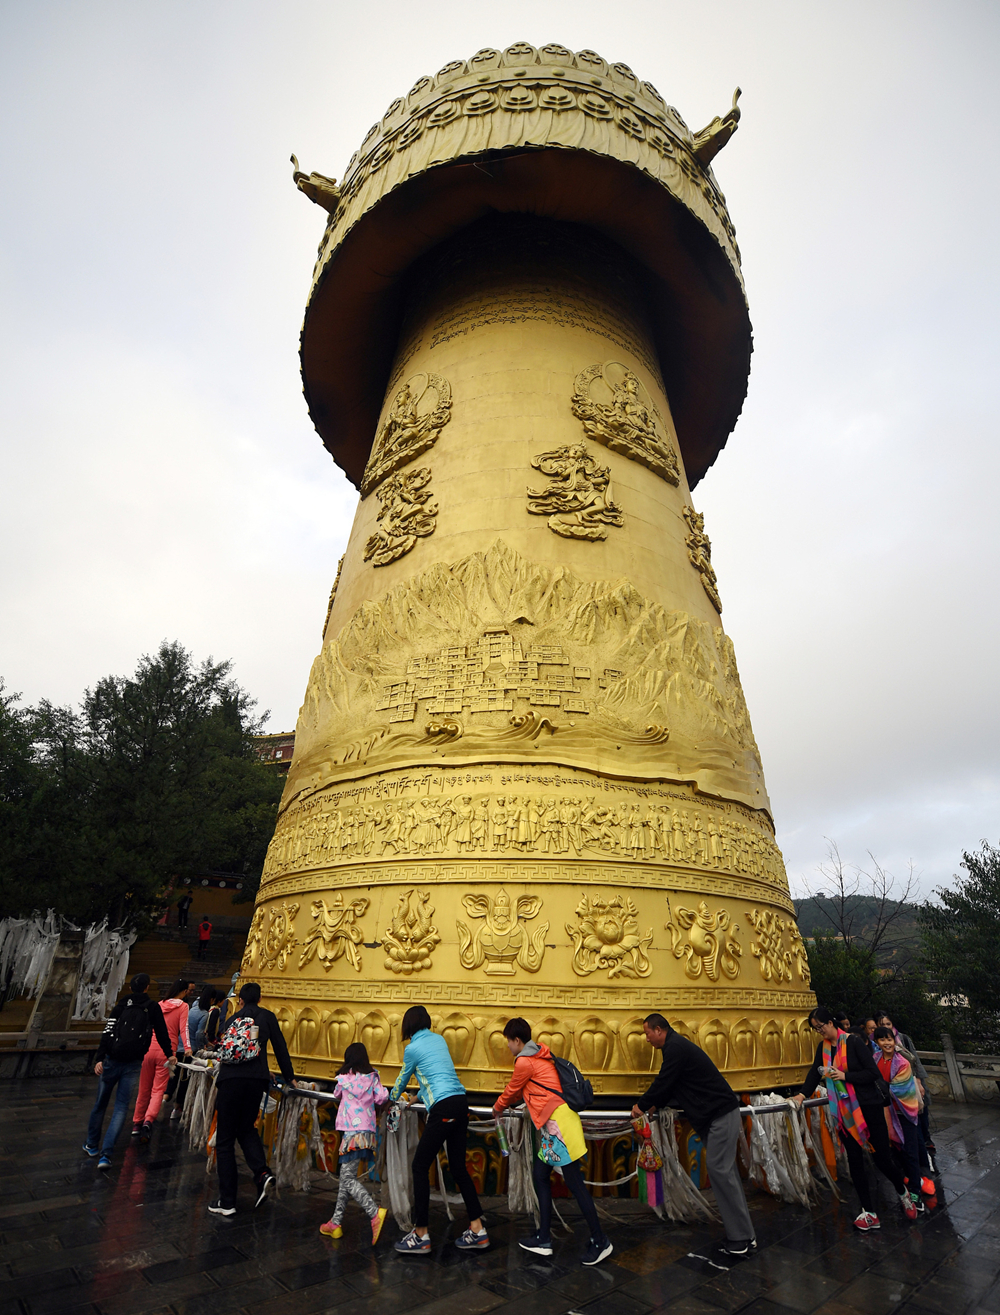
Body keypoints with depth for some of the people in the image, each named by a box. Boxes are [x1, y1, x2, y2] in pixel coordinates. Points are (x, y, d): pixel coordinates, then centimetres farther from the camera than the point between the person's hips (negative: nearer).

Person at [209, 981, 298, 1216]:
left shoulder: (232, 1019, 16)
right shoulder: (267, 1017, 11)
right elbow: (280, 1048, 12)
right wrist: (289, 1078, 22)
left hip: (230, 1079, 0)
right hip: (256, 1079, 0)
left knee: (225, 1140, 10)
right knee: (246, 1128, 20)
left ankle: (227, 1202, 11)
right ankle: (262, 1172, -1)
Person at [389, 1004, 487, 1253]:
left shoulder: (412, 1048, -1)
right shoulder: (439, 1039, 17)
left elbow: (402, 1079, 16)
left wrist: (392, 1098, 37)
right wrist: (419, 1096, 47)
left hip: (443, 1108, -7)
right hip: (461, 1102, 7)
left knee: (420, 1166, 5)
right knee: (458, 1167, 15)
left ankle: (421, 1235, 9)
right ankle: (477, 1229, 18)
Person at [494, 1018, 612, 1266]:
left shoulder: (525, 1062, -14)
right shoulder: (540, 1055, 14)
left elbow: (511, 1090, 2)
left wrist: (497, 1109, 20)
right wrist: (507, 1104, 36)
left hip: (559, 1123, -10)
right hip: (555, 1124, 10)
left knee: (574, 1182, -1)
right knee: (540, 1174, 13)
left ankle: (600, 1241, 9)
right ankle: (543, 1238, 22)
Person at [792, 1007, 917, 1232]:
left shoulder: (854, 1042, -15)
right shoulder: (823, 1047, 4)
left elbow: (874, 1073, -16)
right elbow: (815, 1072, 4)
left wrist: (845, 1075, -24)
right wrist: (802, 1094, -7)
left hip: (869, 1108, -5)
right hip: (845, 1111, 5)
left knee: (882, 1159, 4)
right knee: (854, 1161, 6)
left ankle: (902, 1192, 35)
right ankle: (869, 1213, 18)